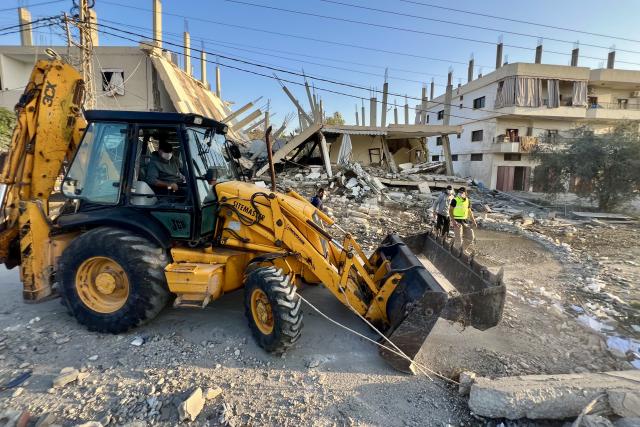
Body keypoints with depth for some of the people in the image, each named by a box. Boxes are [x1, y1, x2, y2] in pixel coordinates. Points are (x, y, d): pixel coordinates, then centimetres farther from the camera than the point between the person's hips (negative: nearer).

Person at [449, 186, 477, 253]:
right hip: (457, 221, -5)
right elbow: (450, 211, -10)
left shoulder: (467, 201, 8)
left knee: (471, 237, 2)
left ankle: (464, 249, 22)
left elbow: (470, 212, 16)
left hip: (465, 221, 5)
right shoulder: (455, 200, -8)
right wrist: (453, 220, -19)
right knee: (459, 238, -6)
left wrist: (474, 221, 10)